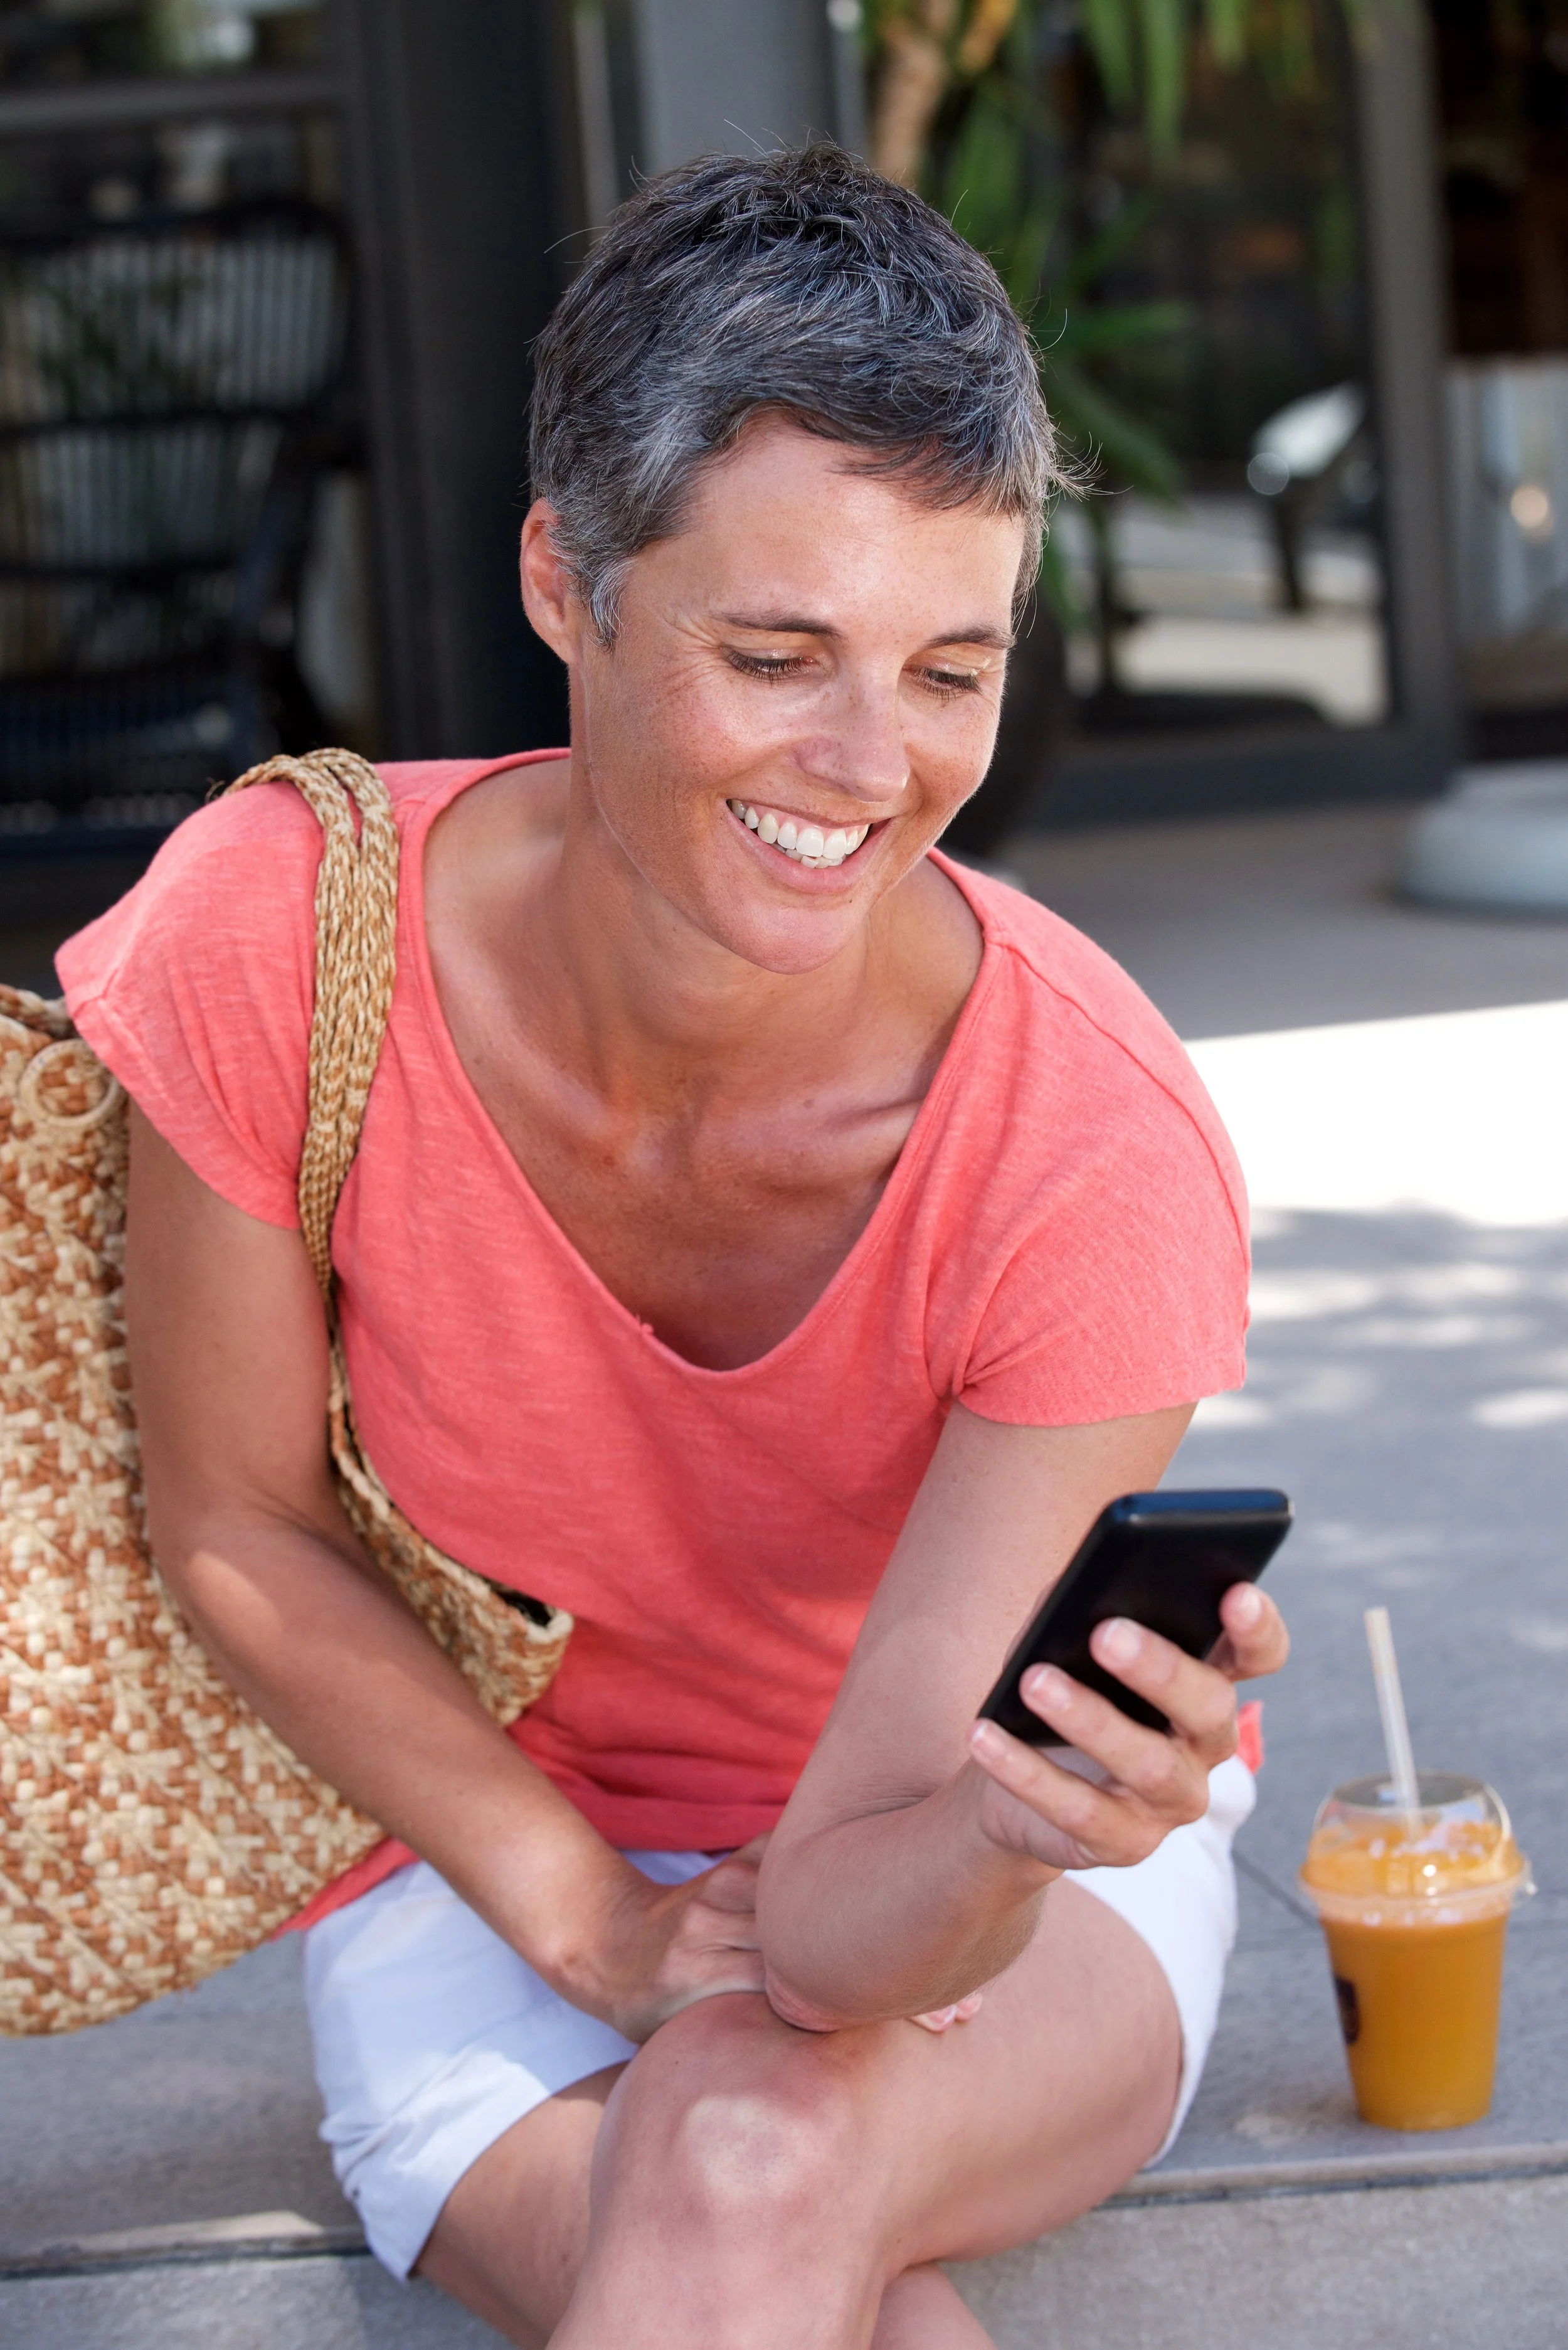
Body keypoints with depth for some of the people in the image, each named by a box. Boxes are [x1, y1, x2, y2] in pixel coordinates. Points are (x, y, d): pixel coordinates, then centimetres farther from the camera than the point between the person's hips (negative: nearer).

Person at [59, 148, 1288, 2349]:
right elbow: (238, 1525, -7)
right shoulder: (281, 932, -24)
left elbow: (843, 1923, -27)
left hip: (949, 1893, 0)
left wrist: (1011, 1841, -49)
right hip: (493, 1836, 1)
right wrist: (592, 1912, -12)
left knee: (752, 2149, -36)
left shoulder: (1098, 1154, -28)